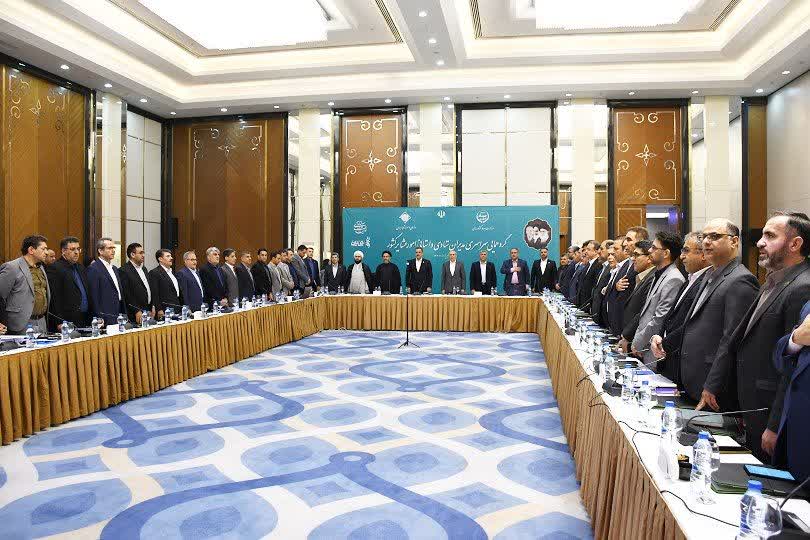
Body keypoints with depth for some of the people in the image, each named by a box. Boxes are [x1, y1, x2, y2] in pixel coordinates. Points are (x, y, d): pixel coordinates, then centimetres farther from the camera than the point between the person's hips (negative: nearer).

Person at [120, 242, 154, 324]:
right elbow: (126, 295, -14)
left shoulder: (144, 268, 16)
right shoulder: (124, 270, -10)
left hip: (148, 311, 7)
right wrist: (137, 311, -16)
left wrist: (152, 306, 13)